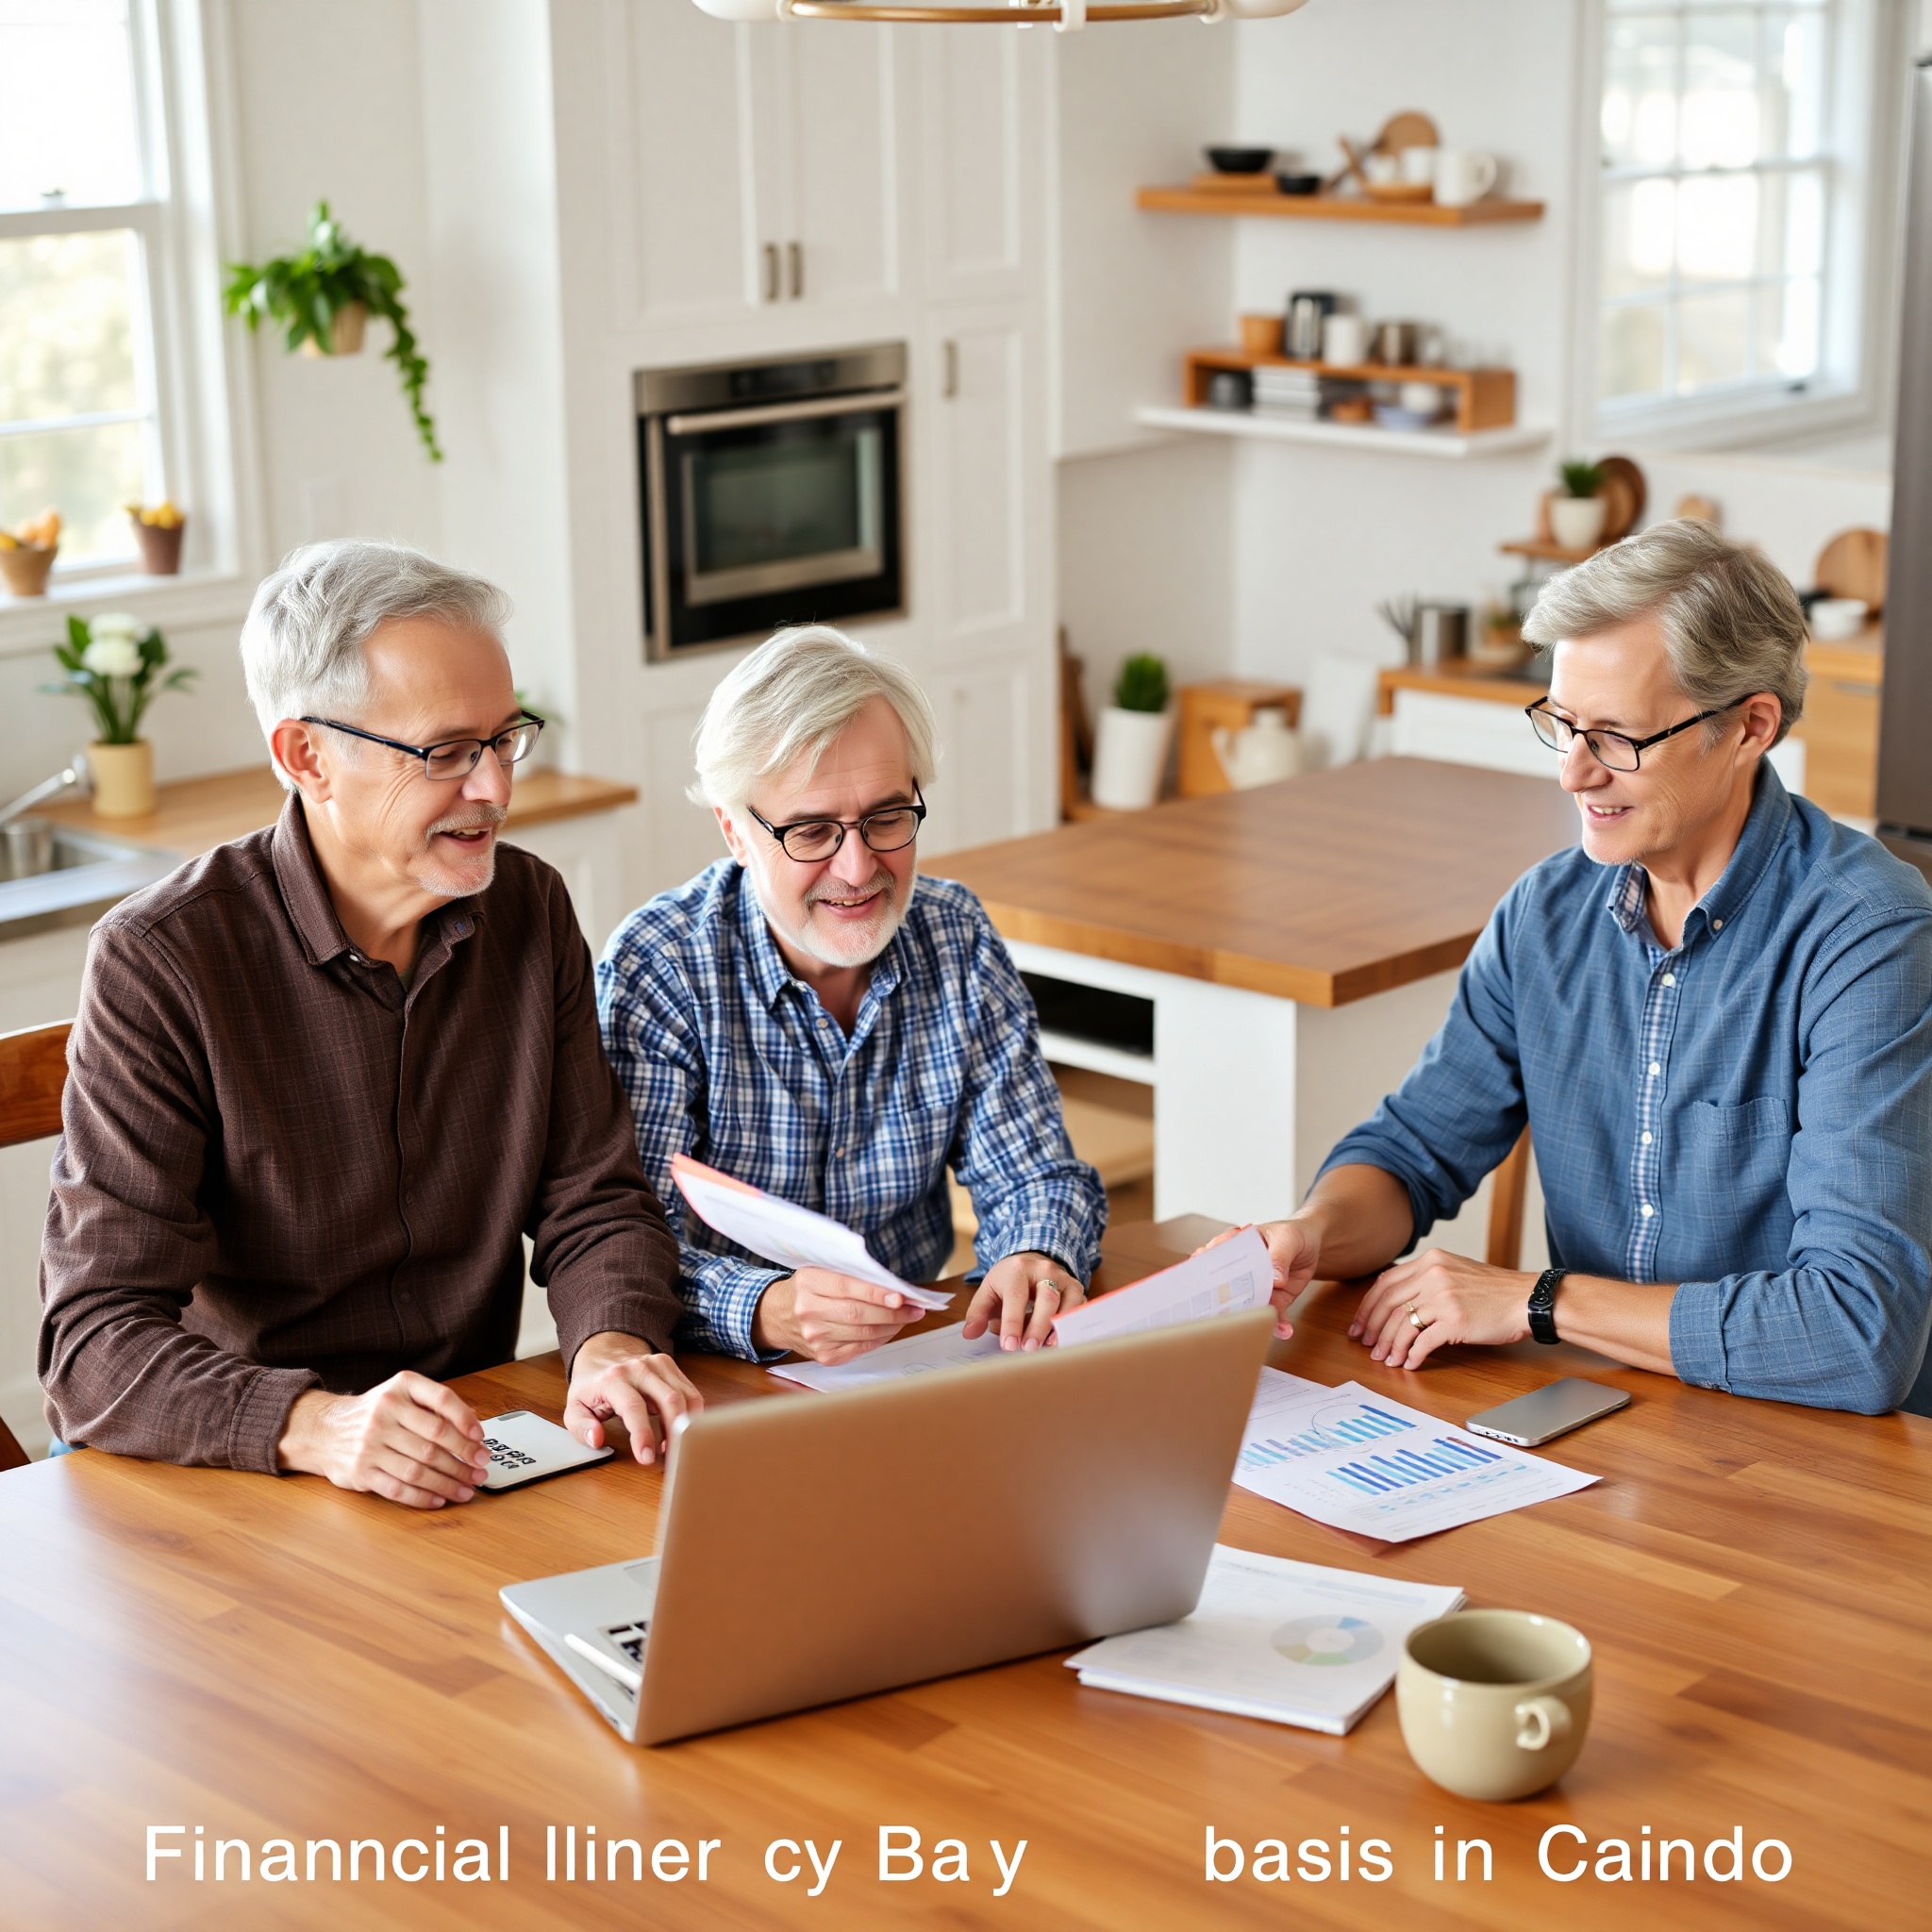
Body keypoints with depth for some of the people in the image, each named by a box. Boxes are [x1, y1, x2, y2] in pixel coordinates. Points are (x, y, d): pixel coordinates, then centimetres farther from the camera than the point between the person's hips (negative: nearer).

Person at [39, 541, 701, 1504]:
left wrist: (612, 1344, -16)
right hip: (233, 1482, -3)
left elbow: (591, 1201, 8)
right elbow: (98, 1347, -18)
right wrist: (319, 1426, -36)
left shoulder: (531, 911, 4)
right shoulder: (158, 963, -14)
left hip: (479, 1457, 4)